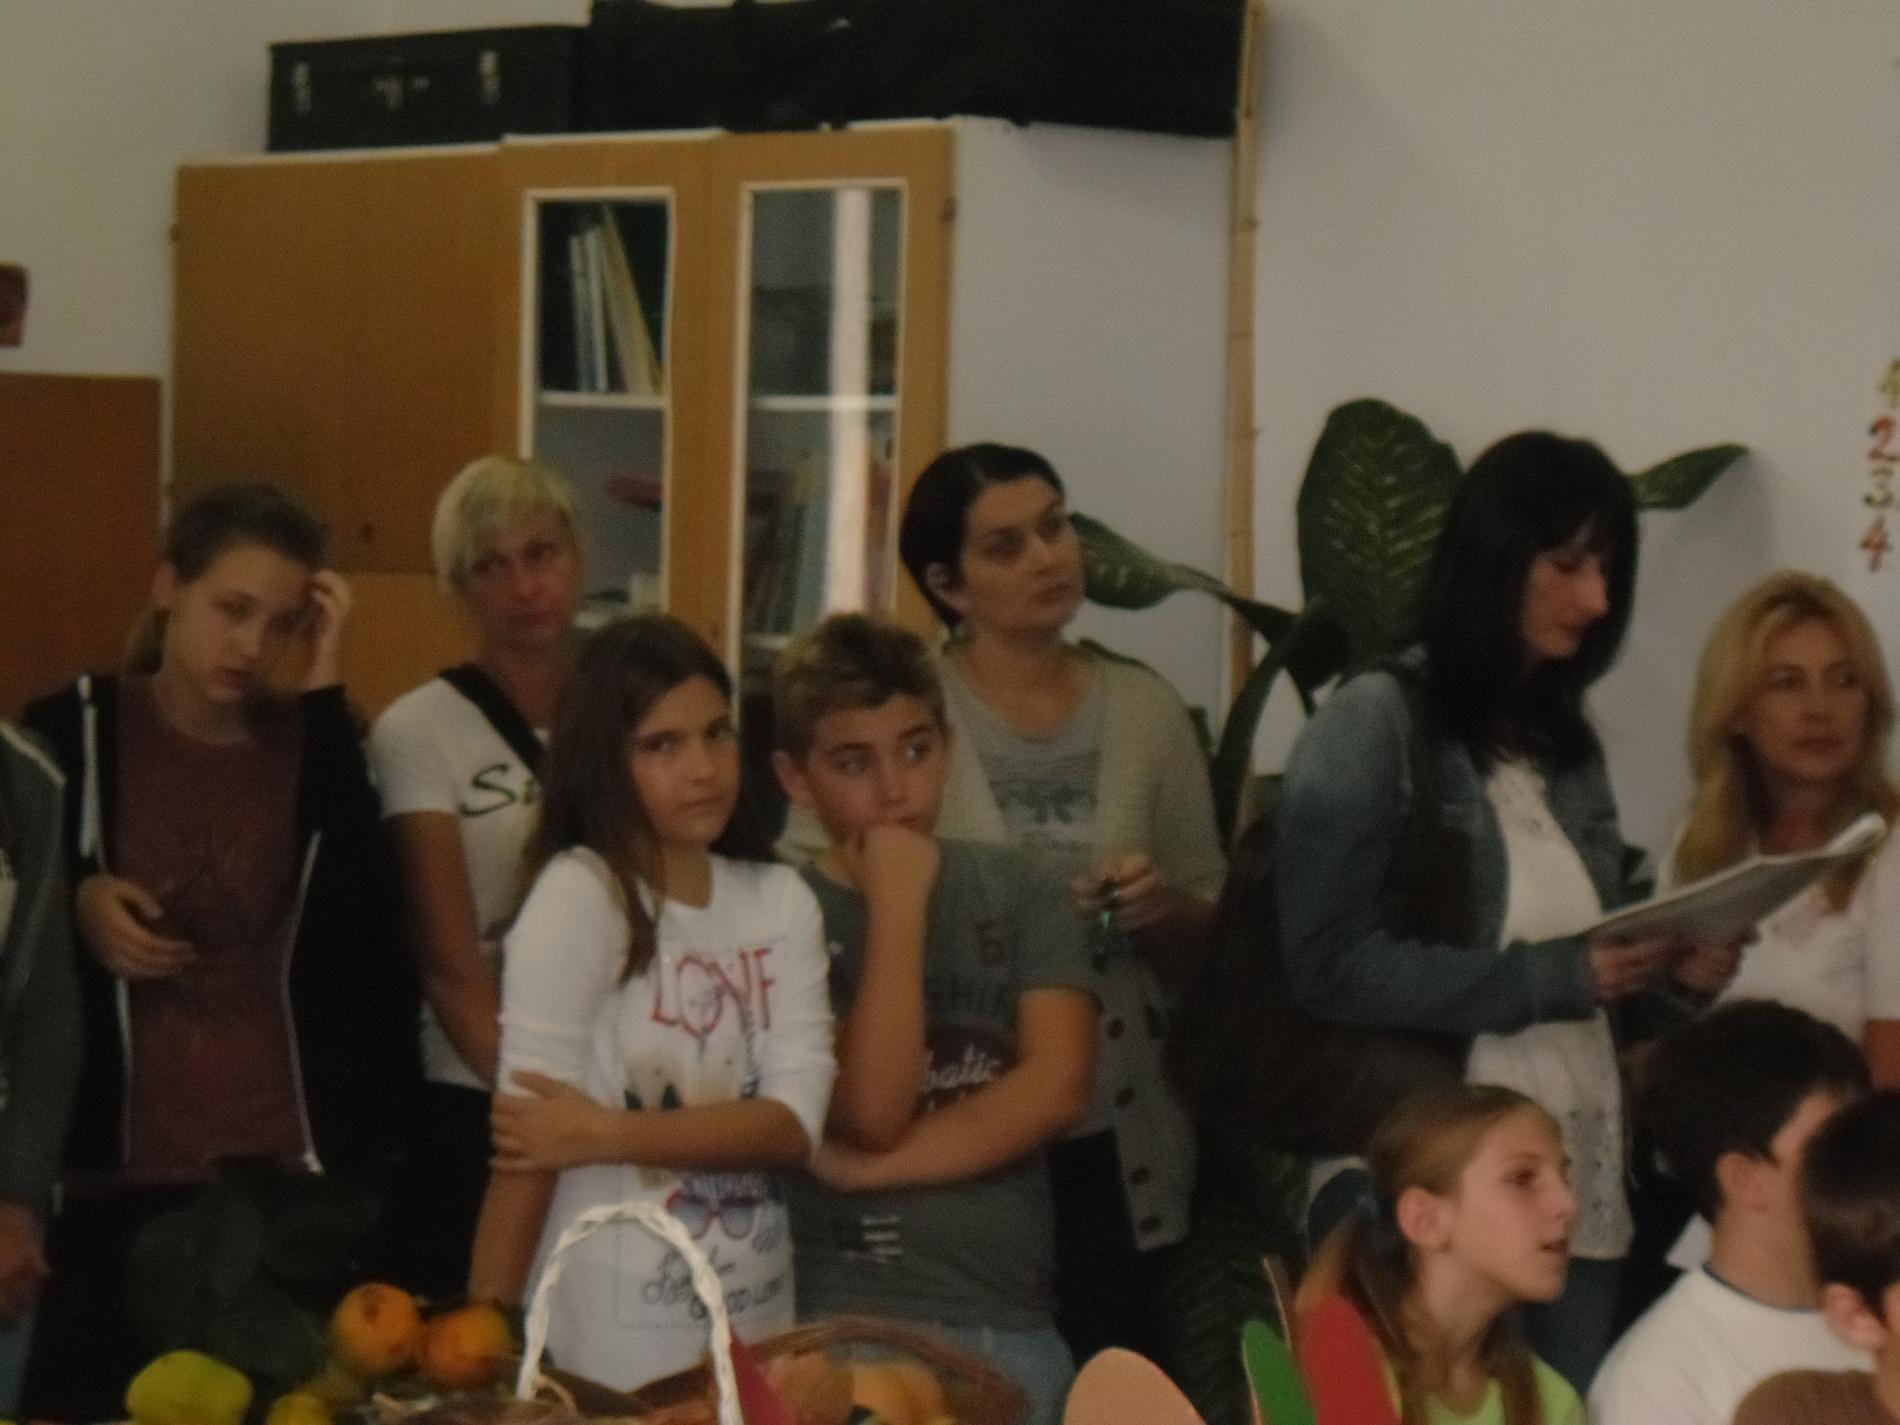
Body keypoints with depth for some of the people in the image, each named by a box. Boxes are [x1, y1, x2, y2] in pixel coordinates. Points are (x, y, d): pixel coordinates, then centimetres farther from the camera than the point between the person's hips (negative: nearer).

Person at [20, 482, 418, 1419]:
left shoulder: (317, 742, 6)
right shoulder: (71, 733, 2)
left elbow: (363, 927, -13)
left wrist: (321, 693, -13)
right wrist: (76, 903, -9)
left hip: (302, 1167, 1)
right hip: (118, 1167, -1)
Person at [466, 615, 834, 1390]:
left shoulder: (782, 902, 4)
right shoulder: (578, 896, -10)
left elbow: (793, 1122, -7)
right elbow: (530, 1137, -14)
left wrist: (606, 1133, -18)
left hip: (756, 1330, 5)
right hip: (610, 1350, -5)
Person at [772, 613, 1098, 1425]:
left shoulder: (1014, 893, 8)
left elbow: (1057, 1087, -4)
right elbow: (871, 1112, -13)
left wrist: (875, 1166, -10)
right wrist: (898, 908, -11)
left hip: (1011, 1326, 3)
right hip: (841, 1326, -3)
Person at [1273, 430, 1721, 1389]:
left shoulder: (1566, 742, 15)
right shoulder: (1371, 727, -7)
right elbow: (1331, 967, -14)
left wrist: (1668, 959, 0)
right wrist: (1554, 978, -18)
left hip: (1582, 1179, 7)